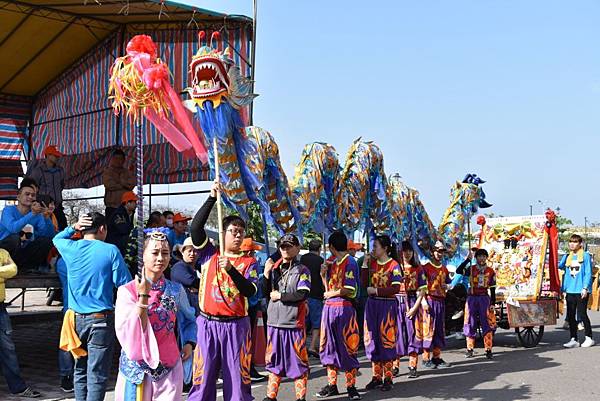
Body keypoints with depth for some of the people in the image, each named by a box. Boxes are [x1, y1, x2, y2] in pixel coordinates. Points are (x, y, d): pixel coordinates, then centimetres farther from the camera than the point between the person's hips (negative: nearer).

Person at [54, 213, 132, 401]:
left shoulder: (70, 248, 2)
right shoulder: (110, 251, -9)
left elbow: (57, 238, 27)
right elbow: (124, 284, -11)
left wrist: (73, 227, 13)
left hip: (76, 318, 5)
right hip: (101, 319, -4)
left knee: (80, 370, 17)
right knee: (97, 375, -2)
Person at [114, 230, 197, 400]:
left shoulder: (176, 290, 1)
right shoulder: (127, 291, -7)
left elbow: (189, 321, 17)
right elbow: (129, 332, -16)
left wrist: (189, 343, 0)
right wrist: (143, 296, -21)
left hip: (169, 369, 2)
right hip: (137, 368, -2)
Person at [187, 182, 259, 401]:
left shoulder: (248, 262, 6)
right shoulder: (209, 254, 5)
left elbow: (250, 291, -7)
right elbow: (196, 228, -10)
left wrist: (231, 269, -20)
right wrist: (212, 198, -15)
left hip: (236, 325, 1)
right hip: (207, 324, 0)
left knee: (237, 378, 4)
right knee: (203, 379, 2)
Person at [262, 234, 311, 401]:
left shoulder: (302, 270, -2)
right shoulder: (274, 269, 12)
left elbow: (302, 294, -15)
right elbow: (266, 292, 9)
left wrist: (280, 296, -10)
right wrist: (266, 275, -4)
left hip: (294, 322, -5)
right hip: (275, 321, 5)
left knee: (297, 360, 1)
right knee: (274, 359, 13)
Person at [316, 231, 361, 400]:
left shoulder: (350, 262, -9)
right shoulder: (332, 263, 14)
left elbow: (349, 290, -16)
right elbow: (328, 289, 13)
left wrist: (331, 294, -6)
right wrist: (323, 275, 0)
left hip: (344, 308, -8)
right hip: (329, 307, 8)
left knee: (347, 347, -1)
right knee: (329, 347, 10)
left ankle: (351, 386, 9)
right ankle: (331, 385, 19)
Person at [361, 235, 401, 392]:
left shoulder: (393, 265, -8)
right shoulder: (372, 263, 8)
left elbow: (396, 288, -15)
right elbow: (365, 284, 6)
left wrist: (376, 290, -15)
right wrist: (364, 265, -1)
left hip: (387, 306, -6)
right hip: (372, 304, 6)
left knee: (386, 340, 0)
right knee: (373, 340, 7)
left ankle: (387, 378, 9)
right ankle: (376, 377, 16)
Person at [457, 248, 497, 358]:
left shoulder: (491, 271, 5)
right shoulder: (471, 269, 2)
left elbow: (492, 289, 7)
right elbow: (458, 271, -16)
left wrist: (492, 303, 2)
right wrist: (468, 259, -19)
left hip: (484, 298, 0)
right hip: (472, 298, 0)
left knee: (487, 325, -3)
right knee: (470, 324, 4)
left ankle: (488, 350, 1)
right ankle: (469, 349, 13)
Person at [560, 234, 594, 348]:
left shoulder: (585, 256, -1)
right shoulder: (567, 257, 14)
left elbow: (588, 273, -5)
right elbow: (558, 266, 5)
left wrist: (585, 288, -12)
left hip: (581, 291, -5)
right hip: (570, 290, 5)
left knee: (582, 314, -3)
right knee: (570, 315, 5)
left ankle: (589, 338, 10)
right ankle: (573, 339, 11)